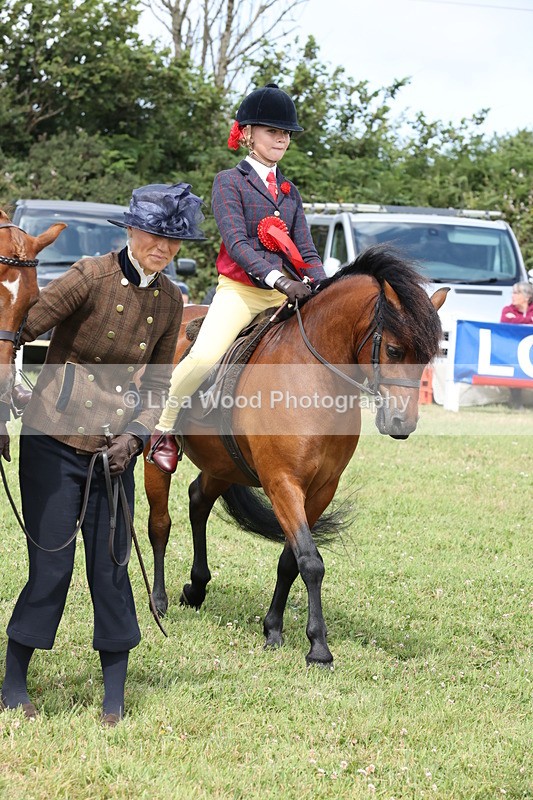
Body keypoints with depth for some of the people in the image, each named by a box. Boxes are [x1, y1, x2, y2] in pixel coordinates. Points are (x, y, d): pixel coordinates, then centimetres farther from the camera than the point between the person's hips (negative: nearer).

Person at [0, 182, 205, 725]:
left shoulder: (170, 302, 6)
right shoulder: (91, 277, -11)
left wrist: (134, 435, -4)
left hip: (114, 453, 4)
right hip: (53, 441, -4)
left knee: (111, 568, 4)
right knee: (50, 567, -2)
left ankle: (114, 699, 14)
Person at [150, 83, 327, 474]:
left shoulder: (290, 192, 18)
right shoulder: (229, 182, 1)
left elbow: (307, 252, 14)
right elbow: (236, 243, -13)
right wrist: (279, 279, -27)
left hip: (284, 296, 6)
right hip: (239, 291, -6)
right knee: (204, 357, -29)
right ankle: (164, 428, -7)